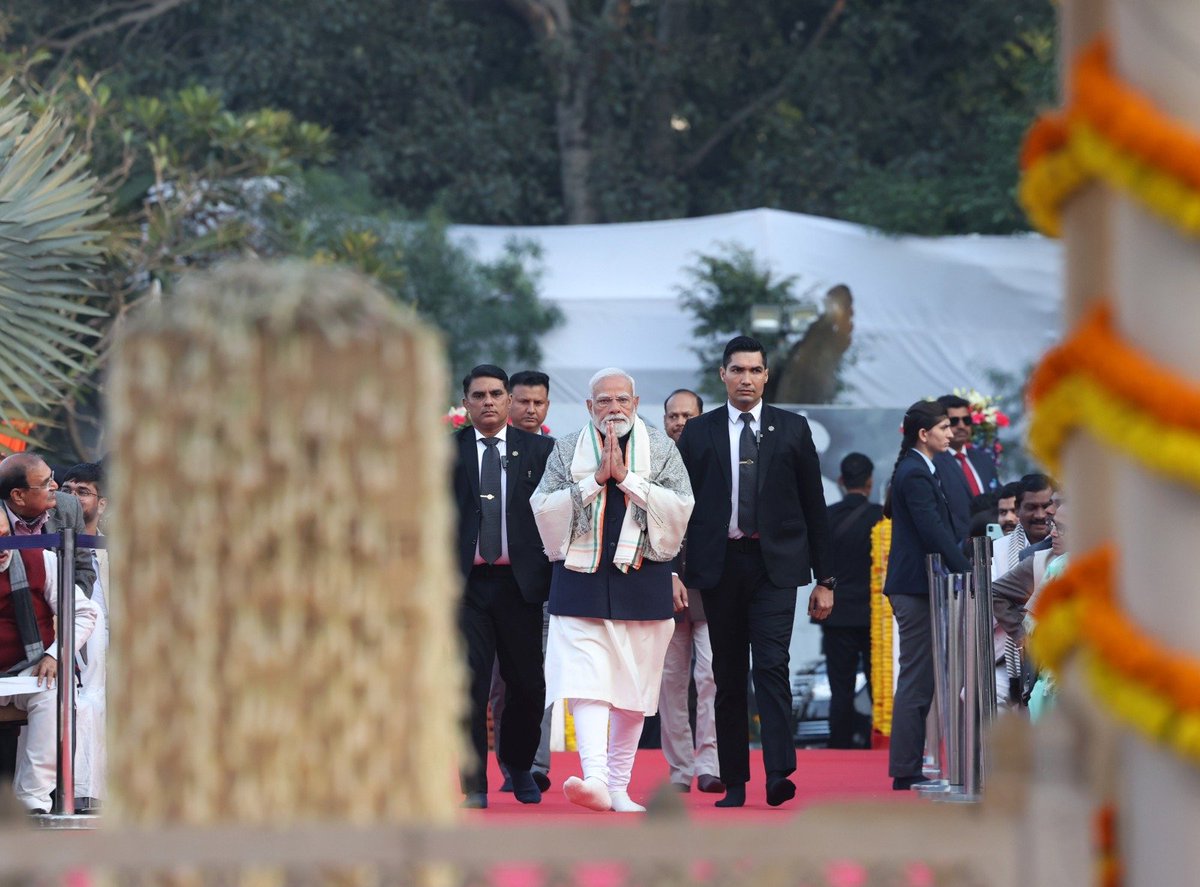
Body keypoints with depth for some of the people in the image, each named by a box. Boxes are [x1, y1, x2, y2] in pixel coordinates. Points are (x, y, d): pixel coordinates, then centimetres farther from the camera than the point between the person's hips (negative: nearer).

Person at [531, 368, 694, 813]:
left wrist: (627, 477, -10)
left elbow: (680, 509, -3)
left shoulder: (661, 449, 8)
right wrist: (595, 479, -10)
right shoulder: (566, 450, 8)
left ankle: (619, 787, 15)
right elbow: (544, 508, -2)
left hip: (643, 585, 1)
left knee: (634, 691, 5)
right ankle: (595, 779, -28)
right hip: (581, 581, -1)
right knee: (585, 682, -16)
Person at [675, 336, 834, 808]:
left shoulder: (793, 430, 7)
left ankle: (779, 774, -21)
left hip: (774, 564, -2)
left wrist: (824, 578, 5)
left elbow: (814, 505, 8)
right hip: (718, 564, 2)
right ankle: (734, 782, 9)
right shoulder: (698, 433, 8)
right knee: (728, 676, 5)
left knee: (772, 665, -14)